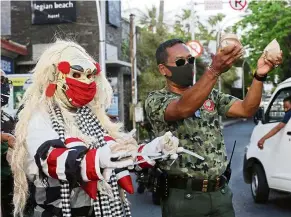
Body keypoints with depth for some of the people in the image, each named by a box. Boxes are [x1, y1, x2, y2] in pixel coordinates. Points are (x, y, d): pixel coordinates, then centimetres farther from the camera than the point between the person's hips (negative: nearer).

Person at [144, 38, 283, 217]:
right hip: (183, 196, -5)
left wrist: (259, 75, -17)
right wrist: (215, 70, -40)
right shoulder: (155, 100, -6)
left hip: (220, 192, 5)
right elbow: (183, 109, -28)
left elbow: (246, 110, 0)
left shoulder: (211, 95, 12)